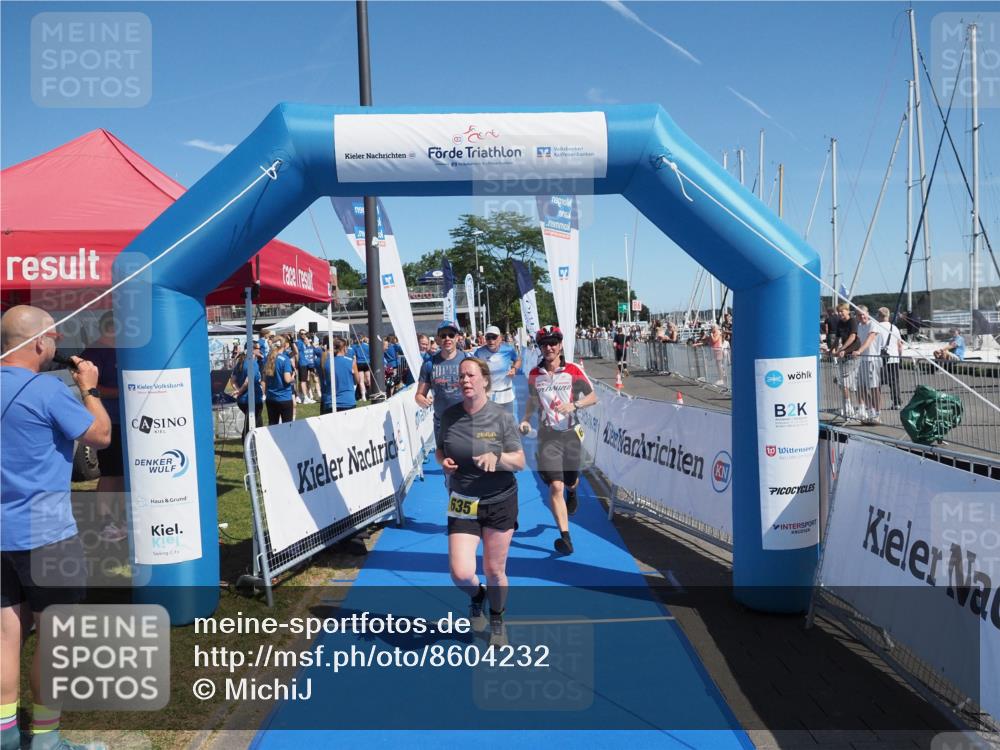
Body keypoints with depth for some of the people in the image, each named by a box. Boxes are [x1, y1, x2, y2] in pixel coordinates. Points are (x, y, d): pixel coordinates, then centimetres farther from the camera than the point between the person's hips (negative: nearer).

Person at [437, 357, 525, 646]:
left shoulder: (501, 416, -10)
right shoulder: (449, 415, -2)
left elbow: (520, 461, -8)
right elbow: (439, 450, 14)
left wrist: (496, 457, -28)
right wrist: (443, 461, -9)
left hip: (499, 502, -1)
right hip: (462, 504, 2)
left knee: (495, 571, 9)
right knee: (460, 573, -10)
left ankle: (497, 622, 38)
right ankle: (476, 596, 28)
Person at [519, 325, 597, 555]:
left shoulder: (573, 371, -6)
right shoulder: (534, 375, 1)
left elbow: (593, 397, -3)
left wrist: (574, 405, -20)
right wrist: (526, 420, 0)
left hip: (571, 433, 0)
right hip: (548, 435, 0)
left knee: (571, 480, 16)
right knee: (555, 486, -12)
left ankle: (572, 493, 57)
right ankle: (565, 536, -5)